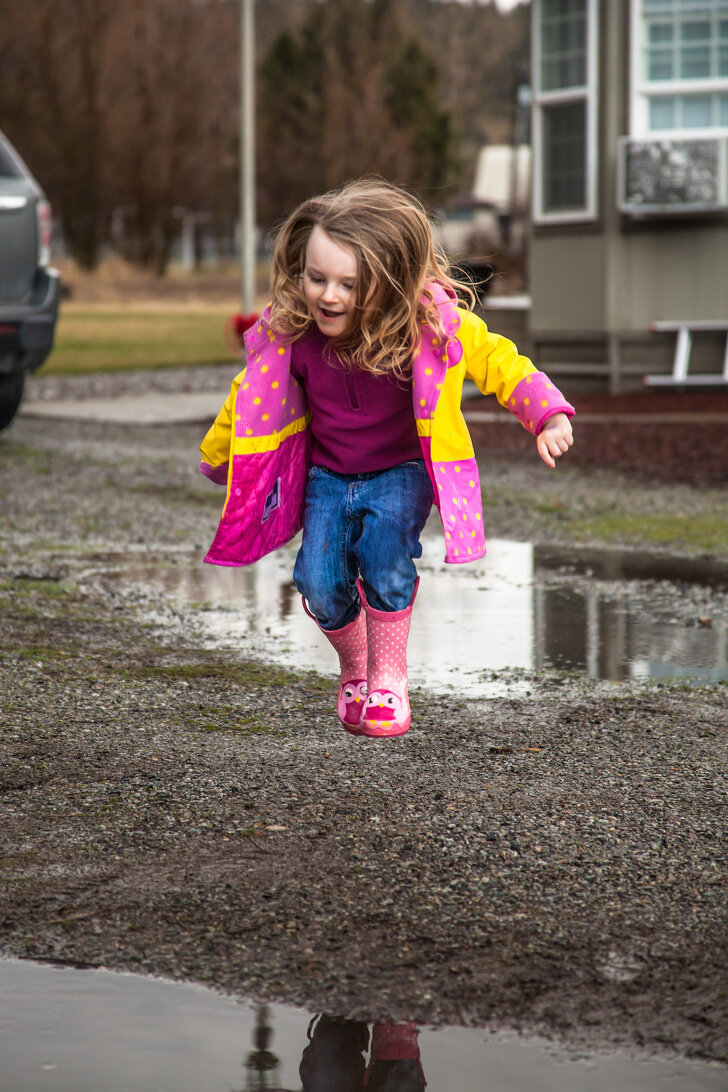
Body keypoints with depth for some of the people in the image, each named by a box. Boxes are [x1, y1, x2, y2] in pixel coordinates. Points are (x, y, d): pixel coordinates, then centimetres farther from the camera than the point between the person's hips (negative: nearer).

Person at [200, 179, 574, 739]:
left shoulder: (428, 326, -23)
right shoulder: (291, 334, -15)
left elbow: (497, 361, -13)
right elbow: (250, 397, 4)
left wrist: (549, 416, -28)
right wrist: (215, 457, 17)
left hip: (401, 472, -2)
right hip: (327, 476, 2)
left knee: (385, 560, -27)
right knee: (320, 584, -15)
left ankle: (389, 677, -1)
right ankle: (354, 666, 19)